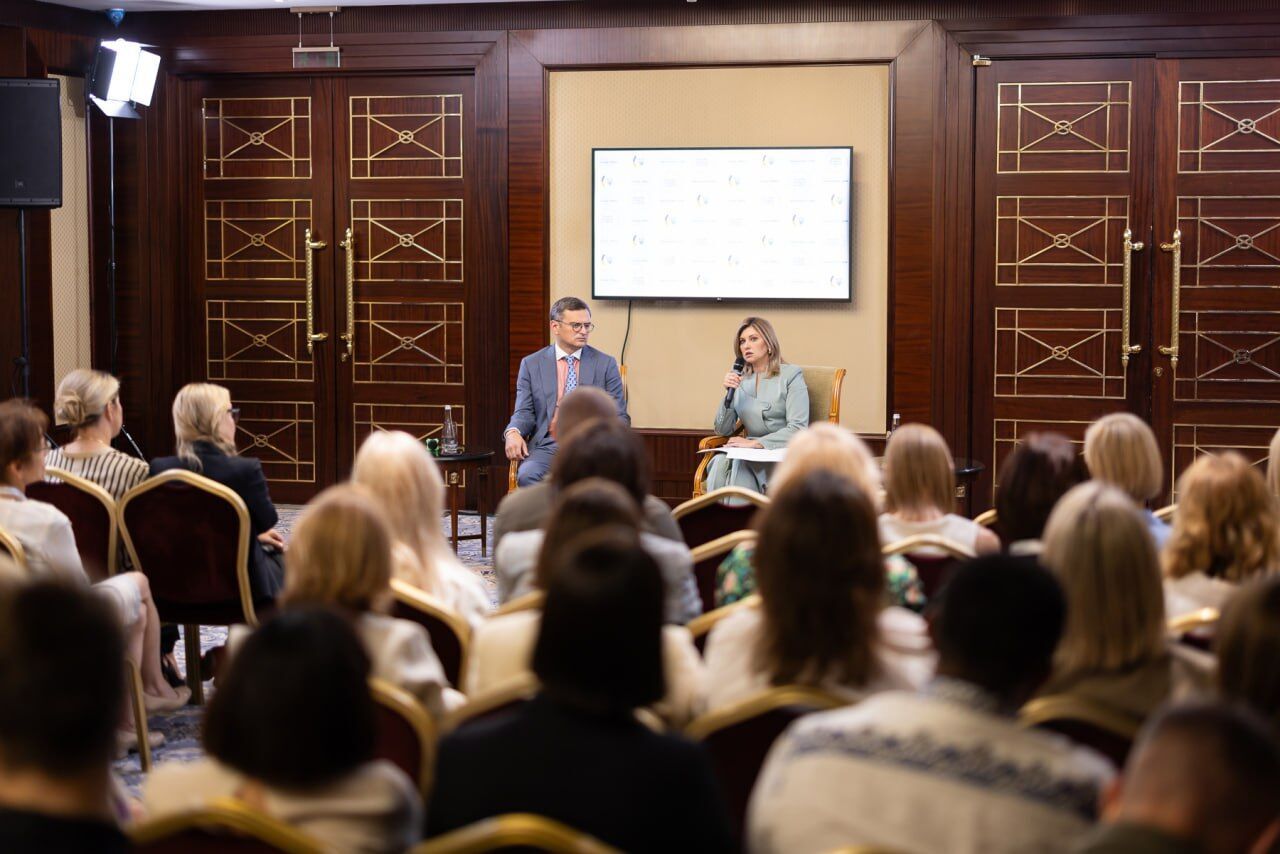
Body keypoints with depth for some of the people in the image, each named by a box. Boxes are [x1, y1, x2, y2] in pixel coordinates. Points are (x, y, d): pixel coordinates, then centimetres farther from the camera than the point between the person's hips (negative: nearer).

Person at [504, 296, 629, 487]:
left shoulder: (606, 364, 11)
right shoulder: (531, 364, 12)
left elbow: (619, 416, 10)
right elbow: (524, 412, 10)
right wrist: (513, 433, -14)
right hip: (547, 447, 0)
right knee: (528, 476, -34)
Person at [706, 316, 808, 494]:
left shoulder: (791, 375, 0)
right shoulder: (739, 379, 14)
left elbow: (798, 428, -10)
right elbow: (722, 430, 11)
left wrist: (754, 443, -19)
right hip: (751, 454, 4)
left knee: (739, 464, -33)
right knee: (721, 462, -30)